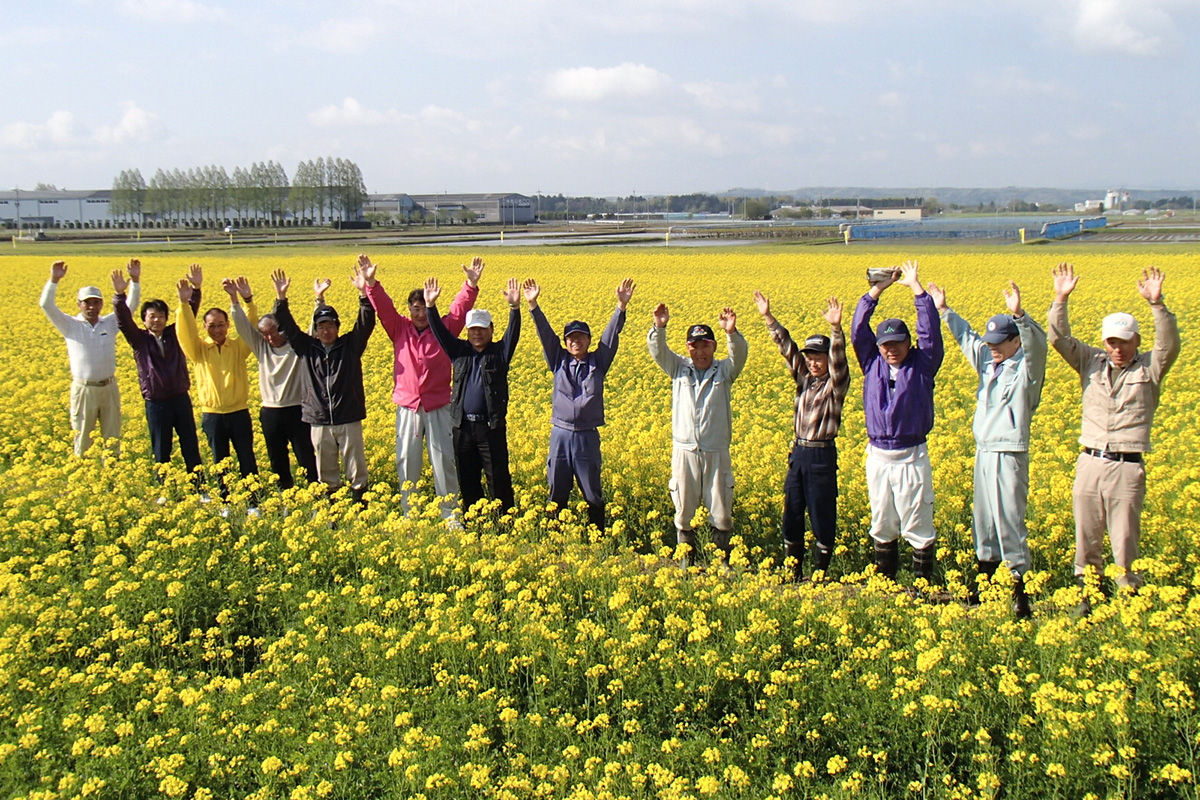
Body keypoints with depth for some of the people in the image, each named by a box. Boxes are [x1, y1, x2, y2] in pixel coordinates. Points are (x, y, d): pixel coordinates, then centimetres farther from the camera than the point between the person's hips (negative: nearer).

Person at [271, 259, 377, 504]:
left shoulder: (350, 345, 0)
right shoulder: (307, 348, 6)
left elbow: (365, 324, -12)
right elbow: (288, 327, 1)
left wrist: (365, 292, -26)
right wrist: (281, 299, -14)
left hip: (349, 420, -2)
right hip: (319, 422, 2)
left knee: (356, 471, 3)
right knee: (325, 474, 10)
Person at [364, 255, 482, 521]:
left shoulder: (444, 330, 3)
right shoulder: (400, 330, 5)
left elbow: (459, 309, -7)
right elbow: (383, 307, -5)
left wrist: (471, 284, -22)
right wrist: (371, 284, -21)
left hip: (438, 408, -1)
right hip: (407, 407, 1)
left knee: (444, 460, 1)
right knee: (407, 462, 5)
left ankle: (450, 514, 7)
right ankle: (409, 514, 15)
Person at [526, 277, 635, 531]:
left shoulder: (598, 362, 3)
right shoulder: (559, 362, 6)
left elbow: (611, 335, -5)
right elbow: (546, 334, -1)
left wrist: (621, 306, -16)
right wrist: (533, 305, -10)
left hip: (587, 436, -1)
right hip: (560, 434, 1)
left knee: (593, 495, 5)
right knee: (557, 493, 9)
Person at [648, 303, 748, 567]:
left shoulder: (724, 371, 5)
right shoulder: (679, 368, 8)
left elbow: (739, 354, -14)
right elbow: (658, 351, -5)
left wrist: (732, 333, -34)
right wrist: (659, 327, -25)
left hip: (716, 453, -1)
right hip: (684, 452, 1)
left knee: (721, 514, 3)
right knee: (684, 513, 7)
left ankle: (724, 563, 13)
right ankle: (687, 562, 19)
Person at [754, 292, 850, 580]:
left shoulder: (835, 383, -6)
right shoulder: (804, 378, 9)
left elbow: (838, 357, -24)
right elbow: (786, 346, 7)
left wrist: (836, 327, -40)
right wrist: (768, 317, 2)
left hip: (822, 456, -6)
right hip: (798, 453, 7)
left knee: (822, 517, 1)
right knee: (791, 514, 9)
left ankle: (820, 574, 10)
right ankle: (792, 572, 18)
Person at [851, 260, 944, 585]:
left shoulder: (922, 364, -1)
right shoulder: (873, 363, 6)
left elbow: (930, 332, -11)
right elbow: (858, 330, 1)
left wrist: (915, 287, -8)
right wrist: (877, 290, -3)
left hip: (912, 459, -4)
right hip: (878, 457, 4)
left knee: (917, 529, 2)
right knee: (882, 528, 13)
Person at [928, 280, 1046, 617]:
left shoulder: (1026, 367, -9)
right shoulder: (988, 362, 12)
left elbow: (1037, 342, -29)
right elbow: (967, 337, 25)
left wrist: (1018, 314, -44)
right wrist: (944, 310, 22)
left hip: (1009, 455, -8)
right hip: (983, 451, 8)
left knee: (1008, 520, -8)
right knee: (983, 520, 15)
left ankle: (1020, 591, -1)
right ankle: (985, 580, 27)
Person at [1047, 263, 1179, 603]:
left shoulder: (1149, 368, 2)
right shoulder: (1091, 362, 9)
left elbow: (1169, 344, -16)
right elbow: (1059, 338, 3)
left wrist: (1156, 304, -28)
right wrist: (1061, 300, -10)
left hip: (1127, 468, -3)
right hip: (1089, 463, 3)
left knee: (1125, 545, 1)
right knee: (1086, 540, 10)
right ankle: (1087, 598, 21)